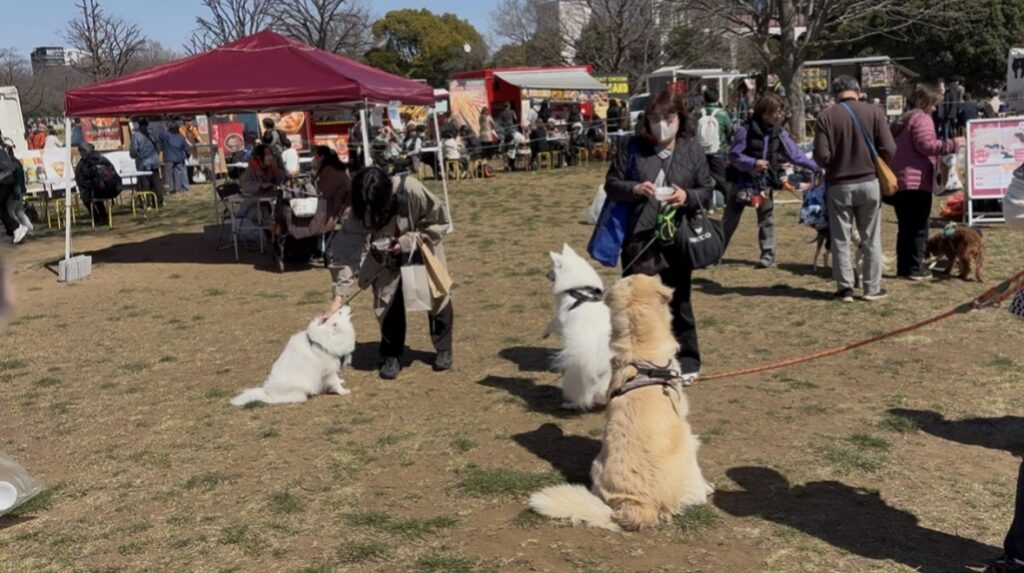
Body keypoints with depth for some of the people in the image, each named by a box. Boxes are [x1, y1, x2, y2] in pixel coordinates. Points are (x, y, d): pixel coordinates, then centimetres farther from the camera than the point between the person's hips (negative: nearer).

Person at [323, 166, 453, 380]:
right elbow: (347, 252, -33)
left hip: (423, 247, -1)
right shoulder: (361, 210, -31)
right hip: (389, 256, 1)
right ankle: (392, 356, 13)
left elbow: (439, 222, -23)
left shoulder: (411, 190, -39)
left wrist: (409, 241, -33)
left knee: (436, 295, 8)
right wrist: (339, 297, -40)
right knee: (388, 298, -5)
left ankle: (443, 349, 28)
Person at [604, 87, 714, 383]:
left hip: (676, 240, 0)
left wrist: (687, 197, -17)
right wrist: (634, 189, -16)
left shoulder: (692, 151, 3)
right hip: (638, 239, 1)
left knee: (677, 302, 8)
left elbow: (708, 191, 5)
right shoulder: (632, 148, 2)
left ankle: (686, 361, 20)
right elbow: (611, 184, 4)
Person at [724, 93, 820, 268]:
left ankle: (768, 254, 16)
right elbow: (733, 156, -13)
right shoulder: (747, 130, -15)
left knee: (766, 220, 8)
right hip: (743, 181, -3)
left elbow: (795, 154, -2)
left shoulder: (780, 133, -2)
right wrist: (753, 163, -25)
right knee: (729, 221, 6)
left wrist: (815, 167, -11)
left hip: (766, 184, 3)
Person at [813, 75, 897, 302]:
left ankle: (845, 288, 11)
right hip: (869, 182, 1)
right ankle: (872, 287, 17)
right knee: (871, 239, 11)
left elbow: (821, 157, -11)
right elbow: (889, 150, -9)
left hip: (838, 185, -1)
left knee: (841, 239, 8)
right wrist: (876, 165, 12)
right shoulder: (874, 112, -5)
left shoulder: (826, 116, -9)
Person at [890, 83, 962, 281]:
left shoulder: (903, 119, 20)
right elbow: (926, 145, -17)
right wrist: (953, 144, -12)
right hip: (916, 181, -9)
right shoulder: (922, 118, -9)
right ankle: (915, 268, -1)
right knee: (919, 227, -2)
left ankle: (903, 266, 14)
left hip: (898, 181, 9)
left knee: (905, 227, 13)